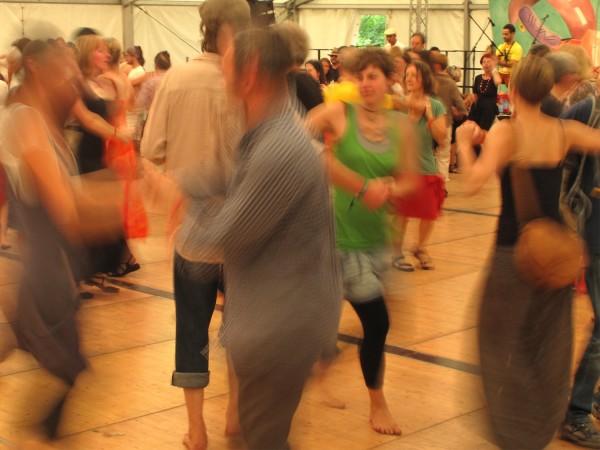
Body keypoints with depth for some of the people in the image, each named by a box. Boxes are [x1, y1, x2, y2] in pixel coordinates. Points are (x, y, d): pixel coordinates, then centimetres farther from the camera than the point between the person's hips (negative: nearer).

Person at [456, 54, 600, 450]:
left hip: (515, 250, -4)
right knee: (549, 342, 17)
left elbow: (476, 182, -26)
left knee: (504, 340, 11)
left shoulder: (505, 131, -13)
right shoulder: (563, 131, -1)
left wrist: (465, 143, -12)